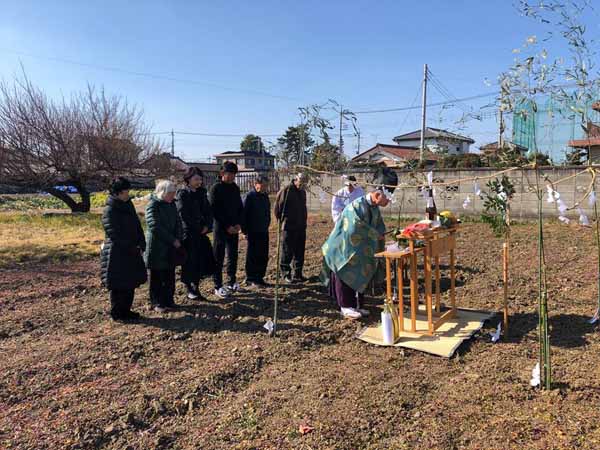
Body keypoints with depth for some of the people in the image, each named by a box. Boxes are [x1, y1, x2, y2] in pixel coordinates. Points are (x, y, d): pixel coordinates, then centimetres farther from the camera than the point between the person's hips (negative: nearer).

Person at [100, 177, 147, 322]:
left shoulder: (128, 205, 9)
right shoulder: (110, 210, -14)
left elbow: (137, 226, 10)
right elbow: (115, 234, -17)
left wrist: (141, 244, -2)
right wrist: (132, 248, -16)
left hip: (131, 252, 8)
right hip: (116, 254, -8)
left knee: (131, 282, 13)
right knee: (119, 285, 1)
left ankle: (126, 310, 26)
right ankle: (117, 313, 14)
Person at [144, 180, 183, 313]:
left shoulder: (172, 205, 9)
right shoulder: (153, 205, -12)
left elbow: (178, 223, 10)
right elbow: (155, 227, -19)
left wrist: (178, 239, -6)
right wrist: (173, 240, -17)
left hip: (171, 247, 6)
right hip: (156, 248, -6)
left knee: (170, 276, 11)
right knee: (157, 277, 5)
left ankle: (168, 300, 22)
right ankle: (157, 302, 15)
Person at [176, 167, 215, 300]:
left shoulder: (201, 193, 11)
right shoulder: (182, 194, -8)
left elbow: (208, 211, 11)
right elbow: (183, 216, -13)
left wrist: (207, 226, -5)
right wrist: (198, 229, -10)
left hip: (201, 233, 6)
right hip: (188, 233, -6)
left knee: (205, 258, 4)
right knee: (190, 260, 0)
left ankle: (195, 285, 18)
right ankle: (189, 289, 14)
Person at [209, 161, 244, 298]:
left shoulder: (235, 188, 10)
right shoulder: (216, 188, -7)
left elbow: (240, 207, 13)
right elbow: (214, 210, -11)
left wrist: (239, 224, -2)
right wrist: (227, 226, -14)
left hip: (234, 229, 6)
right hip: (220, 228, -6)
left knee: (233, 256, 10)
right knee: (218, 258, 0)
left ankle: (231, 282, 22)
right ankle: (218, 287, 7)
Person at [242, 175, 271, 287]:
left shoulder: (265, 196, 12)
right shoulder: (250, 196, -10)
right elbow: (244, 214, -12)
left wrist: (267, 226, 16)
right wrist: (245, 230, -13)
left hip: (264, 231, 7)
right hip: (253, 232, -7)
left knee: (263, 256, 9)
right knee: (252, 256, 0)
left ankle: (260, 277, 20)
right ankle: (250, 279, 9)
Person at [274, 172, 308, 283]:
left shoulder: (303, 192, 14)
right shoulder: (285, 191, -10)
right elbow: (277, 207, -8)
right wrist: (282, 220, -2)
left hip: (301, 227, 7)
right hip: (289, 227, -7)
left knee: (300, 252, 9)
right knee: (288, 252, 0)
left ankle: (298, 274, 18)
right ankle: (286, 274, 10)